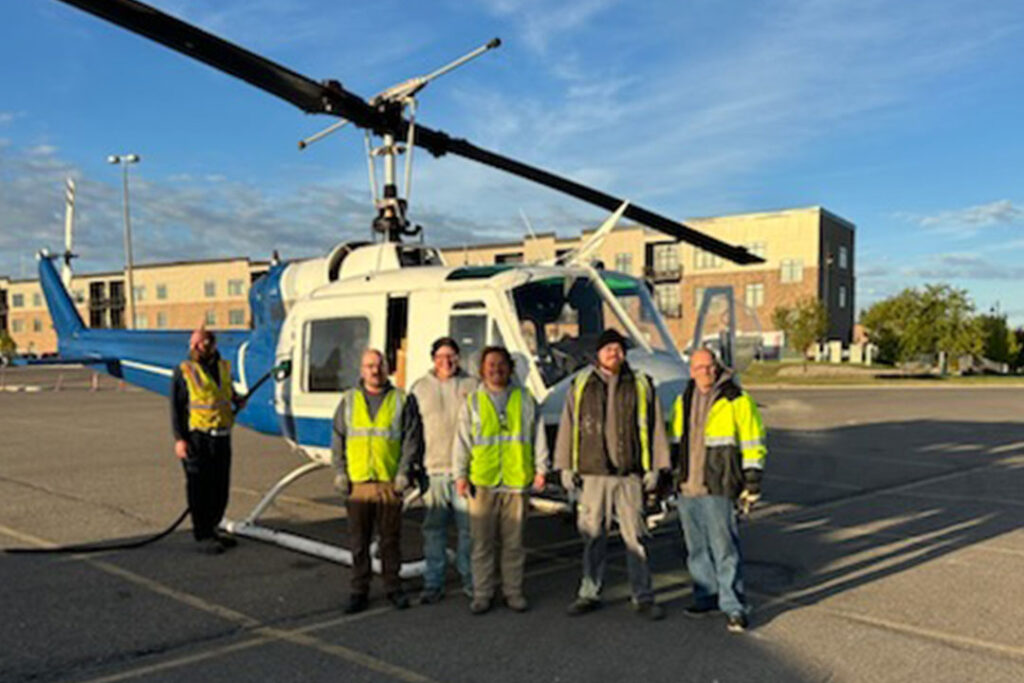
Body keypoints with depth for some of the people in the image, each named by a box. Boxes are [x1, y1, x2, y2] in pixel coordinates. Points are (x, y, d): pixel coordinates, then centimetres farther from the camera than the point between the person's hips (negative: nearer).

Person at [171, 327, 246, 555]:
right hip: (197, 438, -6)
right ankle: (202, 536, 7)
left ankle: (211, 529, 27)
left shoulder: (224, 367, 13)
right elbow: (176, 408, -5)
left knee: (220, 487, 12)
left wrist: (238, 400, 7)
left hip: (222, 437, 6)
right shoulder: (184, 372, -3)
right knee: (199, 488, -1)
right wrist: (179, 439, -12)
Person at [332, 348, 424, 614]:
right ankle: (359, 590, 16)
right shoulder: (349, 400, 10)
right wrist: (340, 472, 1)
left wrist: (404, 472, -7)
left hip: (389, 482, -1)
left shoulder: (402, 400, 5)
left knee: (391, 538, 7)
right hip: (357, 482, 1)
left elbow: (412, 439, 1)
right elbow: (337, 438, 10)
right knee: (358, 540, 6)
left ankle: (393, 586, 20)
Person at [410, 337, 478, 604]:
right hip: (433, 469, 1)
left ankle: (470, 580, 19)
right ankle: (433, 584, 14)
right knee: (433, 528, 4)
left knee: (469, 526, 5)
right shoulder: (420, 388, 10)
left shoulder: (472, 386, 6)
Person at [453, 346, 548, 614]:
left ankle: (513, 591, 19)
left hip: (517, 481, 0)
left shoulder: (525, 399, 10)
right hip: (482, 482, 0)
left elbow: (538, 435, 11)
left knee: (514, 541, 7)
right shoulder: (472, 401, 9)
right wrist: (460, 474, 0)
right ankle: (482, 593, 15)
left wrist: (540, 469, 5)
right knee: (482, 541, 4)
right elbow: (462, 441, 7)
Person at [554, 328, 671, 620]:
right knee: (593, 536, 7)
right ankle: (589, 594, 20)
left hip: (630, 475, 0)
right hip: (592, 475, 1)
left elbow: (654, 428, 8)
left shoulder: (642, 386, 7)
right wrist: (566, 467, 5)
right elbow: (568, 427, 9)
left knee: (635, 537, 2)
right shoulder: (580, 386, 8)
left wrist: (655, 468, 3)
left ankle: (643, 598, 13)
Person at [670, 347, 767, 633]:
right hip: (686, 486, 6)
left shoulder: (737, 400, -6)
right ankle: (707, 596, 27)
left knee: (724, 547, -6)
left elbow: (752, 444, -4)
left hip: (717, 488, -6)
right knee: (697, 548, 13)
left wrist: (752, 482, -7)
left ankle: (734, 607, 4)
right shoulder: (683, 401, 13)